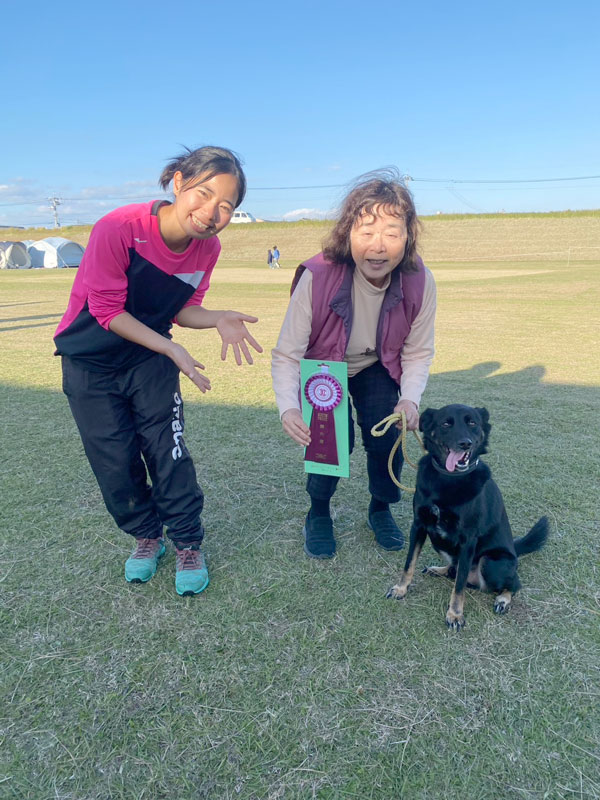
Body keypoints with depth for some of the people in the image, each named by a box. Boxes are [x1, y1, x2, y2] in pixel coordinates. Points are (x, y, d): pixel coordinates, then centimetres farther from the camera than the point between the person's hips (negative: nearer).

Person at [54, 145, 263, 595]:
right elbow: (107, 310, -23)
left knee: (168, 451, -2)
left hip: (149, 357, 2)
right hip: (90, 362, -2)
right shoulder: (118, 229, -29)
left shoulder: (207, 248, -14)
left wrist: (219, 319, -24)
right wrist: (171, 349, -29)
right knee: (115, 462, 4)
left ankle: (188, 544, 17)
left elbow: (183, 308, -3)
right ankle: (146, 535, 29)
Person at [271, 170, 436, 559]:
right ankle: (319, 515, 14)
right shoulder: (316, 278, -35)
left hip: (377, 368, 2)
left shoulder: (420, 282, -26)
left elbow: (417, 353, -12)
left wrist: (410, 398, -28)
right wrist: (289, 408, -46)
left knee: (388, 437, -10)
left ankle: (381, 509, 21)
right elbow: (287, 355, -30)